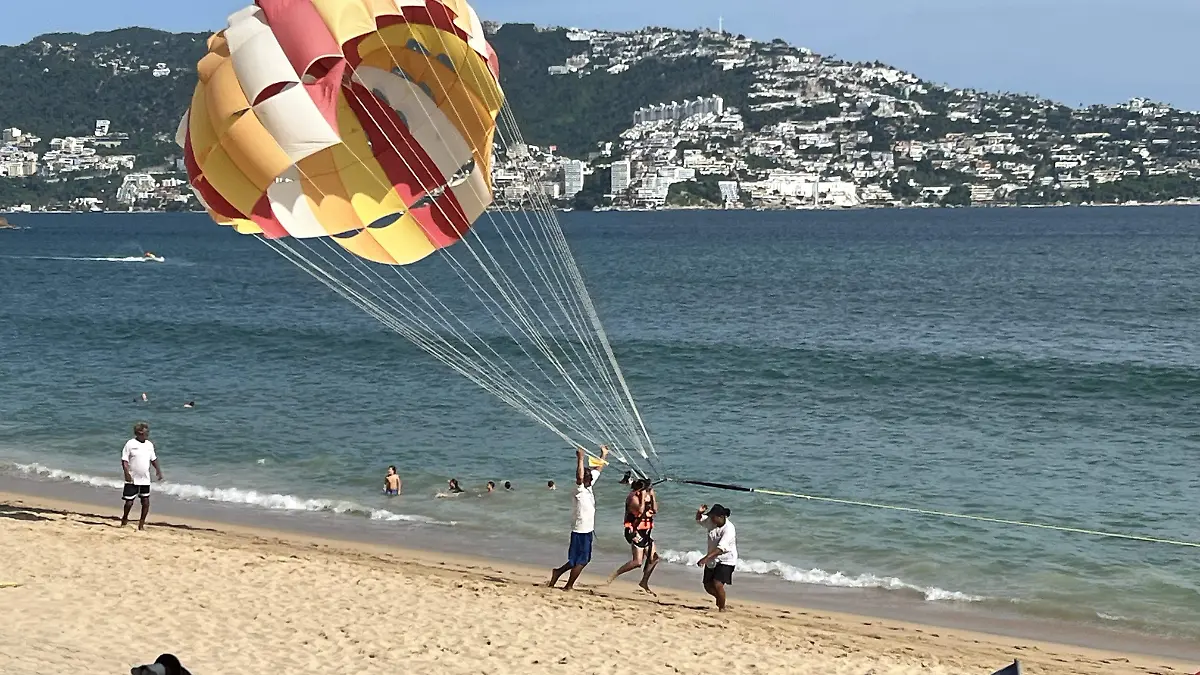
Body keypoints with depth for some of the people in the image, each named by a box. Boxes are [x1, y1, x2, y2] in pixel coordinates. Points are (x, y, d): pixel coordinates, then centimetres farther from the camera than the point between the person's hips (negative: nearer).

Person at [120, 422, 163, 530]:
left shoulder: (149, 444, 6)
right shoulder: (130, 444, -9)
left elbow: (153, 459, 18)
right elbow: (124, 460, -11)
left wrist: (158, 470, 7)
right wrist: (127, 474, -21)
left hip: (145, 480, 5)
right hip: (132, 480, -5)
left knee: (146, 502, 3)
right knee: (129, 502, -1)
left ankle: (141, 524, 15)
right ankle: (124, 519, 25)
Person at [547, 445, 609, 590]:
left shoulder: (589, 487, 9)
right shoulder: (580, 489, -14)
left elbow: (597, 470, 22)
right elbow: (579, 476, -35)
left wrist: (603, 455, 28)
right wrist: (580, 459, -39)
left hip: (588, 530, 9)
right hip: (581, 531, -9)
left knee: (582, 560, 16)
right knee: (580, 561, -2)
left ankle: (558, 572, 24)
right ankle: (568, 586, 7)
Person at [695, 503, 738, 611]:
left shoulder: (729, 529, -24)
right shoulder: (712, 522, -1)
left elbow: (721, 548, -33)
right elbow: (699, 519, 16)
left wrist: (706, 558, -41)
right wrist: (700, 512, -9)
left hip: (726, 561, -8)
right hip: (712, 560, 8)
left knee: (717, 584, -23)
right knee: (708, 586, 11)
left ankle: (722, 608, -6)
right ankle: (720, 599, 40)